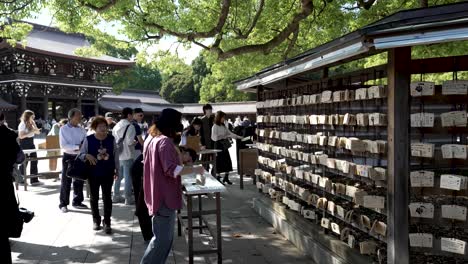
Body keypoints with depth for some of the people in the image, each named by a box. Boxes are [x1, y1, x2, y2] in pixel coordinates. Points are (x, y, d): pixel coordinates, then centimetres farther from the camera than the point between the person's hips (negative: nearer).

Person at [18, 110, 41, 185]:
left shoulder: (31, 124, 11)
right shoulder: (22, 124, -11)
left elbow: (38, 132, 9)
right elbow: (21, 136, -19)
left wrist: (34, 124, -2)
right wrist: (31, 132, -21)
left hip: (31, 143, 7)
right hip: (24, 144, -7)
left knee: (34, 161, 2)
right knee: (24, 162, 2)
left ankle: (34, 180, 5)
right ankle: (20, 180, 18)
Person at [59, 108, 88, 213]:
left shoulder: (81, 129, 5)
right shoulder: (64, 129, -8)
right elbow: (63, 145, -15)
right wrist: (77, 146, -22)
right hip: (69, 157, -4)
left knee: (79, 180, 13)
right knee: (66, 182, 3)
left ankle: (77, 201, 28)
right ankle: (63, 204, 14)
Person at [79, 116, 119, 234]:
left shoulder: (111, 139, -2)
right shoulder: (88, 139, -7)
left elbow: (115, 155, 7)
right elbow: (81, 154, -2)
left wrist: (116, 169, 9)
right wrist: (87, 156, -24)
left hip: (108, 173, 0)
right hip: (93, 173, 0)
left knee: (107, 198, 2)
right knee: (94, 197, 11)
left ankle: (107, 223, 11)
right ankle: (96, 221, 27)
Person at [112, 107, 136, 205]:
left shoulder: (116, 126, 7)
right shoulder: (130, 126, -14)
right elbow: (130, 142, -20)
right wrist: (134, 142, 0)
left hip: (117, 155, 7)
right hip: (127, 155, -7)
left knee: (118, 176, 17)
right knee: (128, 177, 1)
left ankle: (116, 196, 25)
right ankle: (128, 198, 5)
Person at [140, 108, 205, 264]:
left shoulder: (152, 138, 11)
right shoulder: (165, 141, -19)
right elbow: (172, 170, -27)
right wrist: (195, 169, -18)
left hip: (157, 194, 10)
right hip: (164, 196, -10)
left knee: (164, 237, 19)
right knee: (163, 239, -2)